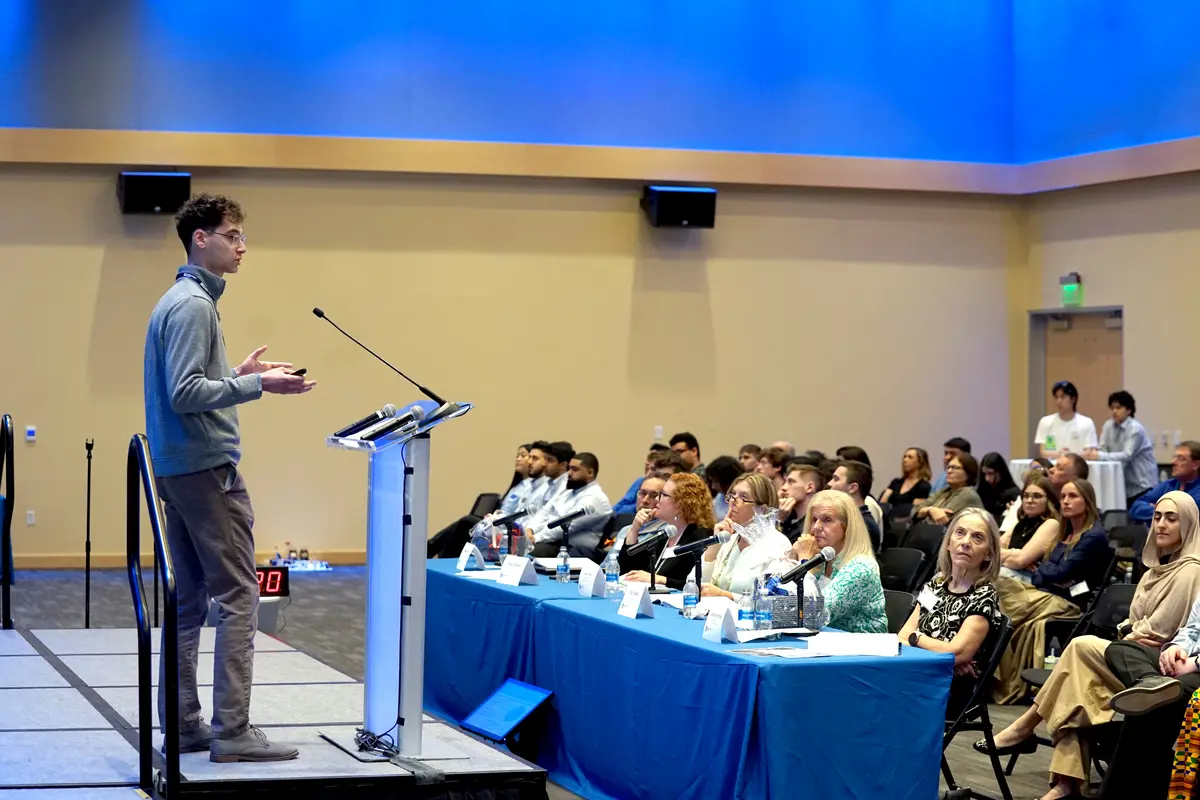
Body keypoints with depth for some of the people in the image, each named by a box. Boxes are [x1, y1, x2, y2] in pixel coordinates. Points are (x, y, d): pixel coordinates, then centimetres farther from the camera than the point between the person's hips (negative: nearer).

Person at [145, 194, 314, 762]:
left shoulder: (181, 301, 16)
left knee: (189, 598, 11)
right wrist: (257, 385, -22)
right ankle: (232, 731, -10)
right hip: (207, 466, -10)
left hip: (177, 467, 10)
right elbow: (185, 394, -21)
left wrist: (238, 374, 13)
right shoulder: (193, 305, -14)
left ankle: (182, 724, 14)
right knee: (238, 596, -8)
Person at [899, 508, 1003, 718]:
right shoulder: (936, 583, 16)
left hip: (952, 692, -6)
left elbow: (956, 653, -15)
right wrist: (942, 656, -10)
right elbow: (902, 637, 8)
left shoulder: (984, 596, -2)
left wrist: (916, 638, 1)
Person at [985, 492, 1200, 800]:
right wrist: (1129, 631, -2)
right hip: (1135, 656, 8)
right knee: (1079, 680, -21)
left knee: (1082, 646, -23)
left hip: (1157, 661, -8)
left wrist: (1132, 635, 0)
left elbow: (1160, 630, -12)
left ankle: (1025, 727, -15)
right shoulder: (1155, 570, 21)